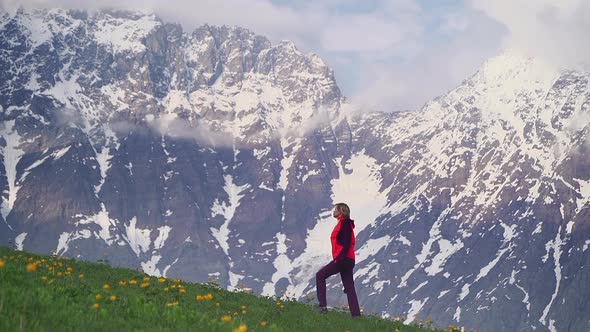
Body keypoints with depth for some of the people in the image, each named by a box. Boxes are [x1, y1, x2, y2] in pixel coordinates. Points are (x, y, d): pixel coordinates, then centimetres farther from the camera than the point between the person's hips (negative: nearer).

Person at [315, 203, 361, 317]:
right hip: (347, 260, 10)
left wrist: (340, 257, -25)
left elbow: (346, 243, -19)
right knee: (349, 287, 7)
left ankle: (322, 306, -7)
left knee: (320, 275, -3)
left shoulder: (345, 223, -9)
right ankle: (356, 314, 4)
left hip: (343, 259, -10)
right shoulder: (343, 224, 21)